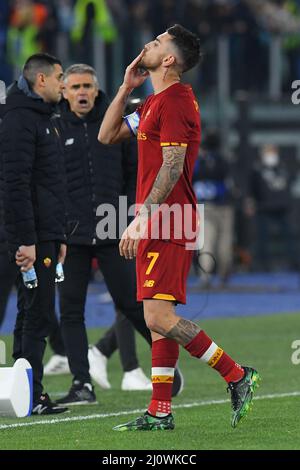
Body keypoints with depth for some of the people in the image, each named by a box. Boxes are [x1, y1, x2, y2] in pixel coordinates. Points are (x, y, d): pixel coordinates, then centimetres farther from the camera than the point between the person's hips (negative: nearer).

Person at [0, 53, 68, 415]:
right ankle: (31, 395, -8)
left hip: (46, 235, 10)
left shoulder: (42, 118, 20)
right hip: (32, 236, -10)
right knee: (37, 314, -9)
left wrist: (59, 236, 23)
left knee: (32, 313, 11)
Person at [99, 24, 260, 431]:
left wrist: (140, 220, -22)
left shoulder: (174, 101, -14)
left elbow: (172, 169, -20)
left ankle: (237, 376, -7)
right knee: (158, 319, 9)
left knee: (159, 317, -15)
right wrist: (127, 87, 16)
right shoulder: (155, 102, 18)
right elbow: (107, 136, 24)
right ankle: (160, 412, 10)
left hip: (166, 225, -10)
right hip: (157, 226, 10)